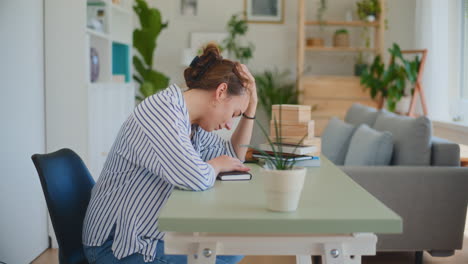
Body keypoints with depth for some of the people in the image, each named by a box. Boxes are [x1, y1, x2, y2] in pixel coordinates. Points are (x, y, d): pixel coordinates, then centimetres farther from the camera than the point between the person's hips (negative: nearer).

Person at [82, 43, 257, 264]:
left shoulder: (192, 121, 6)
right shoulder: (161, 113, -23)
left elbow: (234, 157, 19)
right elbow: (197, 179, -35)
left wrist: (250, 108, 9)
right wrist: (218, 164, -13)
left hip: (148, 234, 10)